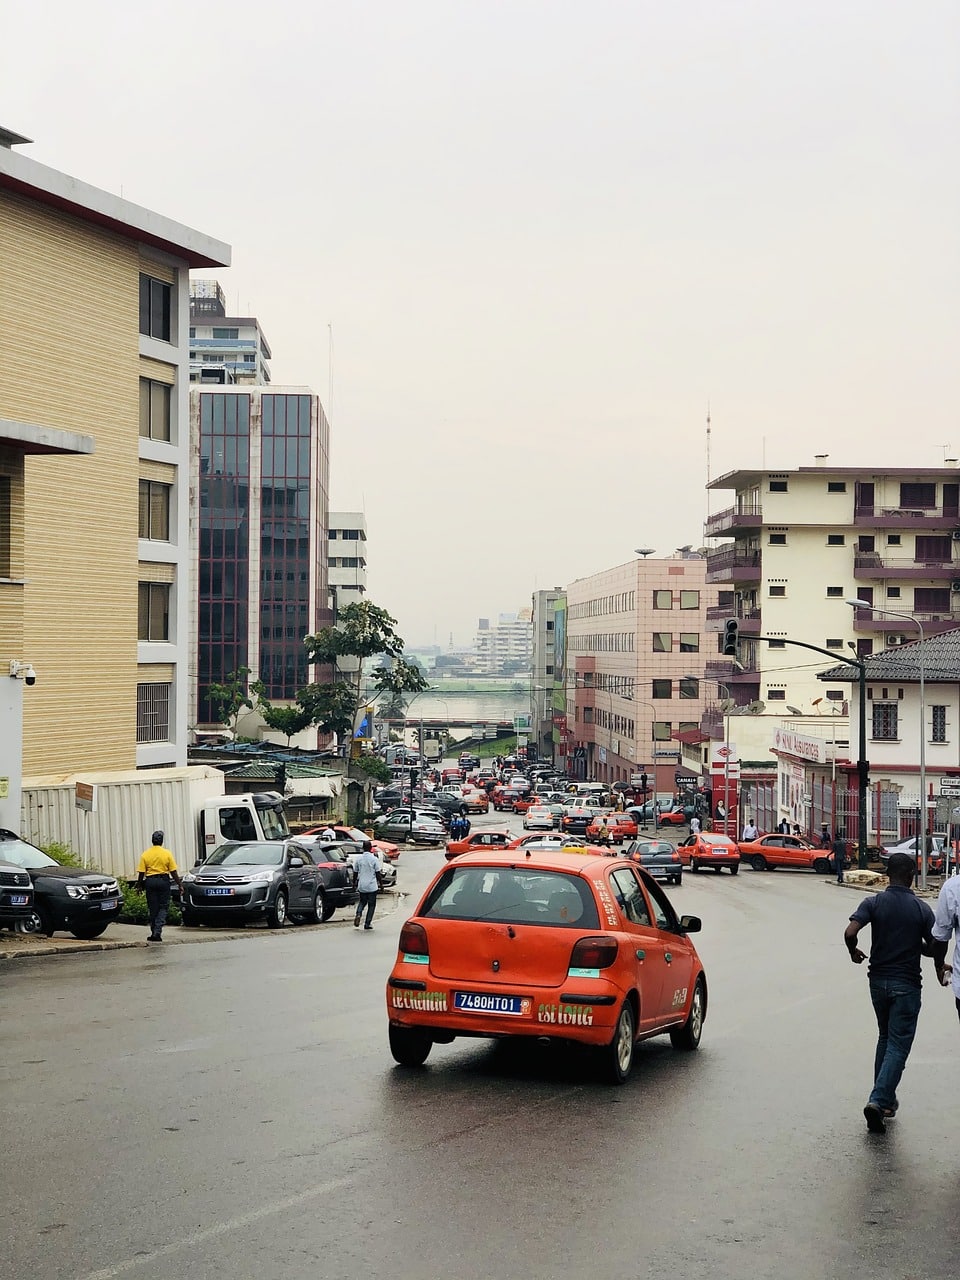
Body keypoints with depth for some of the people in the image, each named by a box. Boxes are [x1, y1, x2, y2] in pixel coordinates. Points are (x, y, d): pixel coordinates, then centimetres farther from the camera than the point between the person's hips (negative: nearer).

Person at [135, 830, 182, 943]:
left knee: (153, 908, 9)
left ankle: (154, 933, 13)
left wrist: (139, 885, 10)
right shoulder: (167, 853, -3)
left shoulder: (145, 854, -1)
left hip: (150, 882, 1)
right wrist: (179, 884, 5)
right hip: (164, 880, -1)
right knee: (163, 908, 3)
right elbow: (173, 871, -2)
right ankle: (157, 932, -11)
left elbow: (141, 872, -1)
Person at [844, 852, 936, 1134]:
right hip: (906, 984, -3)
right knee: (898, 1046, -2)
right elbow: (934, 949, -3)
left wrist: (854, 952, 1)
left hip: (878, 979, 3)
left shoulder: (873, 903, -5)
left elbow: (849, 932, -19)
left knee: (885, 1039, 21)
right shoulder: (921, 909, -7)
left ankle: (885, 1099, 23)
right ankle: (878, 1100, -16)